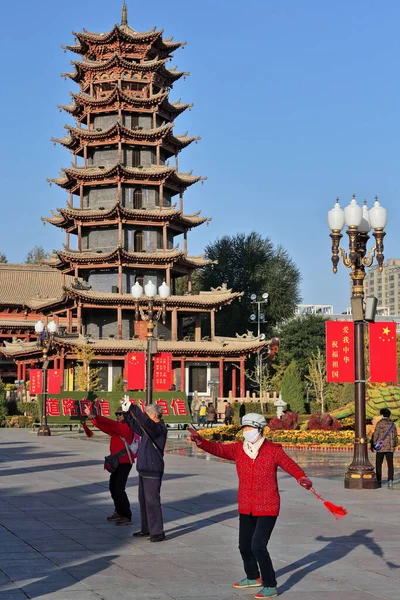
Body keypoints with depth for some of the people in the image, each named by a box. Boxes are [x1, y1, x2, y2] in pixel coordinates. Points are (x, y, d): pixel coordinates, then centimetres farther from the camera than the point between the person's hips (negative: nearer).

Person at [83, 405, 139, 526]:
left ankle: (127, 517, -9)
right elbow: (103, 426, -1)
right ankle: (119, 512, 28)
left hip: (125, 462, -9)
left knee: (119, 488, -13)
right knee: (113, 487, 14)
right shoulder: (116, 427, 13)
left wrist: (94, 417, -33)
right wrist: (91, 417, -17)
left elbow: (112, 424, -28)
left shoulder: (126, 427, -13)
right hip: (117, 462, 10)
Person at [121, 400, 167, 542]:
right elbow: (135, 425, 25)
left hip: (153, 471, -10)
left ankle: (158, 532, -8)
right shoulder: (148, 428, 13)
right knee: (144, 500, 15)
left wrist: (132, 407, -31)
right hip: (144, 470, 10)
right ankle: (146, 529, 24)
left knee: (152, 501, -10)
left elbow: (144, 420, -32)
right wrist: (126, 412, 13)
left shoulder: (159, 428, -15)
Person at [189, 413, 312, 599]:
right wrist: (200, 441, -27)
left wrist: (302, 478, -30)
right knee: (244, 545, 18)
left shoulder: (273, 450, -9)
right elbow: (218, 449, -9)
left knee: (258, 546, -15)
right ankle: (253, 577, 42)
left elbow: (290, 465, -10)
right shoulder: (239, 449, 1)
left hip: (267, 508, -6)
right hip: (246, 508, 6)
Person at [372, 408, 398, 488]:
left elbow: (375, 435, -8)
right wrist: (394, 445, 22)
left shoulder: (379, 423, -7)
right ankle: (390, 480, -9)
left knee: (378, 464, 7)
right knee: (390, 464, 3)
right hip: (390, 448, 3)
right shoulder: (392, 424, 5)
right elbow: (395, 436, 9)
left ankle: (379, 481, 5)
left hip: (381, 447, -3)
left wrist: (373, 445, 1)